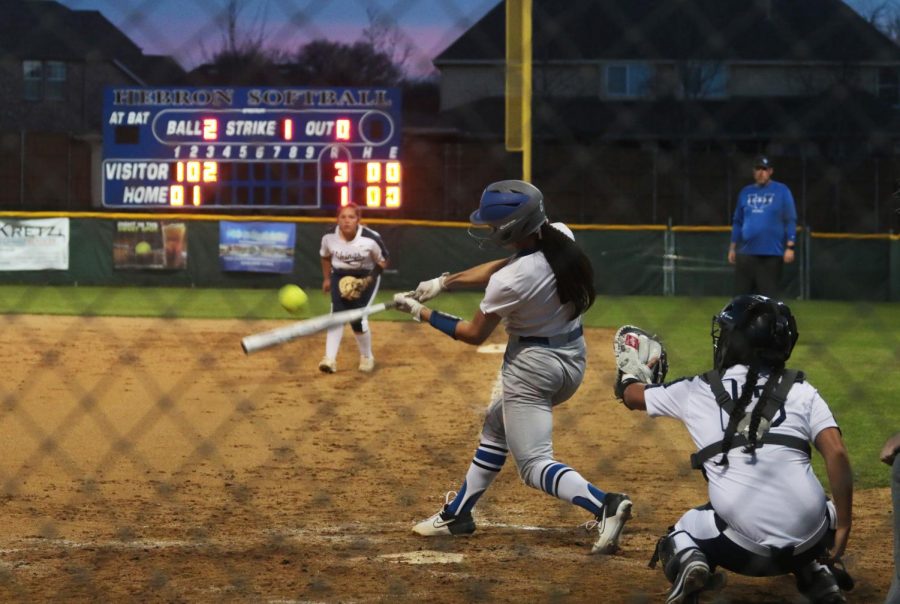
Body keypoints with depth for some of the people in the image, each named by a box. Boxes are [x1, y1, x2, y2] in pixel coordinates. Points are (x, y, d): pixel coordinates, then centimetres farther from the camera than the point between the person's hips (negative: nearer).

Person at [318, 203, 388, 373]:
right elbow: (325, 256, 7)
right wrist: (327, 279, 10)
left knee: (357, 318, -13)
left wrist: (368, 280, -20)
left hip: (365, 277, -3)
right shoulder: (329, 237, -16)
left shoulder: (371, 239, -25)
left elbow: (382, 261, -9)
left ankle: (367, 357, 12)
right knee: (337, 314, -16)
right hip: (340, 276, 3)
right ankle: (330, 359, -21)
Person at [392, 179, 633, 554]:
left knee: (534, 464, -1)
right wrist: (444, 282, 6)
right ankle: (457, 514, 35)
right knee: (497, 426, 26)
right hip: (573, 358, 9)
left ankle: (604, 505, -23)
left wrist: (422, 313, -1)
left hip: (532, 366, -9)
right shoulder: (561, 237, -9)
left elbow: (475, 334, -11)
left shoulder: (509, 283, -29)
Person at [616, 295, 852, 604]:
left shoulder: (696, 391, 13)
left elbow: (631, 396, 31)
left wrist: (627, 379, 55)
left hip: (744, 547, -1)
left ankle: (689, 565, -4)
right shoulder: (801, 391, 10)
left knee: (676, 541, 29)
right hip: (808, 540, 1)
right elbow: (837, 454, -4)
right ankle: (819, 574, 11)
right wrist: (842, 529, 1)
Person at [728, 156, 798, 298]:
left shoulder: (781, 191, 0)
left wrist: (790, 247, -11)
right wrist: (732, 248, 13)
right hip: (746, 254, 4)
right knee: (741, 294, 5)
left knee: (768, 295, -3)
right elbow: (737, 222, 18)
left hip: (772, 254, -4)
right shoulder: (745, 192, 13)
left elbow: (790, 220, -4)